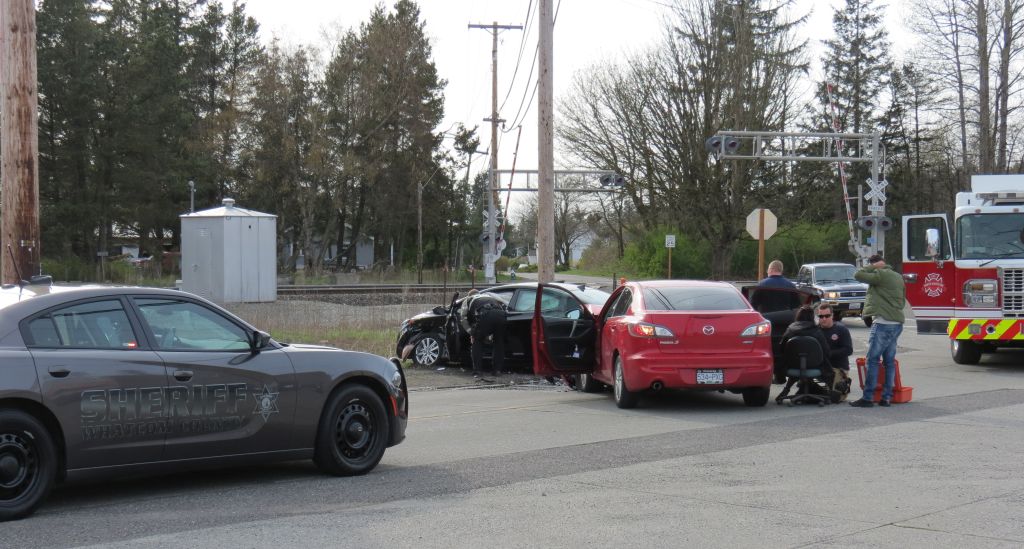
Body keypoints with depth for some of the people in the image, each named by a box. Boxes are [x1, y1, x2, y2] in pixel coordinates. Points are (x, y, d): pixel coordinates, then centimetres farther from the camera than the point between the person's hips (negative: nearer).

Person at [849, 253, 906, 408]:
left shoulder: (881, 275, -11)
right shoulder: (898, 277, 18)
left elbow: (858, 275, -15)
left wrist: (872, 266, -3)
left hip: (883, 323, -9)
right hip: (897, 323, 9)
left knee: (873, 360, -6)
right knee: (890, 360, 10)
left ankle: (867, 398, -8)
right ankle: (887, 397, 10)